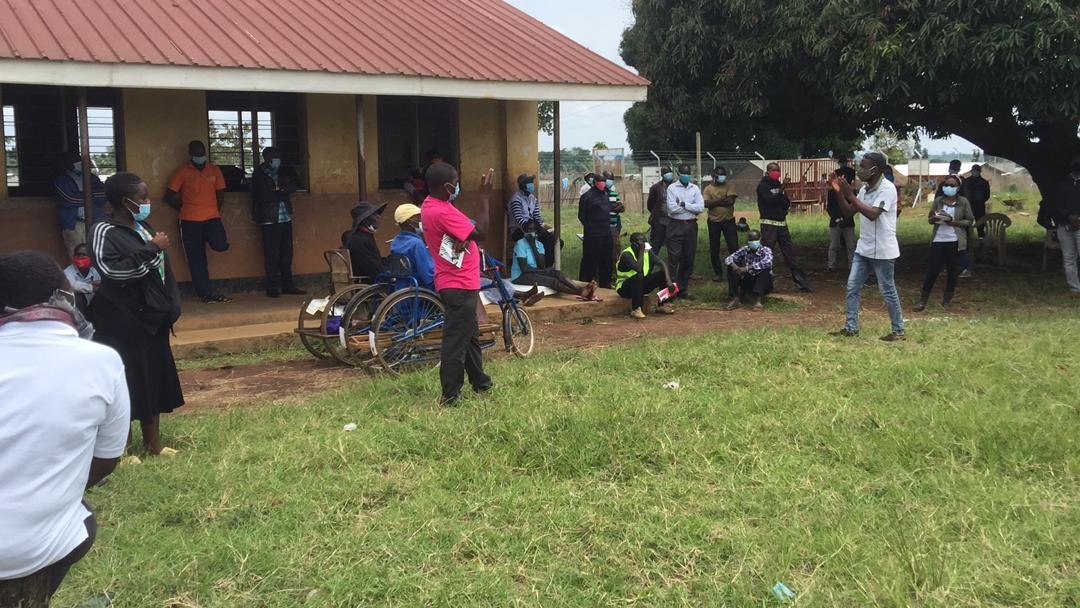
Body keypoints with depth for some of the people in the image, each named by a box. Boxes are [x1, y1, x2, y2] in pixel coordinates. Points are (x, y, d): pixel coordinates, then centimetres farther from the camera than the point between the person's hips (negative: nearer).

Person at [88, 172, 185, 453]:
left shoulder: (143, 228, 11)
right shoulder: (105, 232, -14)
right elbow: (114, 271, -28)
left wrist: (169, 307, 14)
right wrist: (152, 249, -22)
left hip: (150, 318, 8)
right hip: (123, 323, -8)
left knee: (155, 378, 13)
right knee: (127, 383, -4)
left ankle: (153, 443, 24)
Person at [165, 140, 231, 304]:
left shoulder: (214, 170, 7)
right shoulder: (182, 172, -1)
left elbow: (220, 194, 14)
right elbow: (169, 197, 1)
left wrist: (214, 211, 8)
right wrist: (184, 209, 5)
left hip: (212, 218, 1)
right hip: (190, 221, -1)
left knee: (221, 246, -22)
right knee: (196, 259, 1)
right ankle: (206, 293, 8)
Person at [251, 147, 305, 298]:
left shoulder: (281, 174, 17)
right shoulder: (259, 176, -2)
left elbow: (293, 187, 4)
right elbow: (265, 195, -14)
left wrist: (279, 189, -13)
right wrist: (282, 194, -2)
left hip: (285, 218, 6)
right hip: (270, 220, -6)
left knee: (286, 253, 6)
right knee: (272, 254, -6)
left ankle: (287, 284, 12)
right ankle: (273, 287, -1)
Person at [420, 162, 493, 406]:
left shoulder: (431, 205, 7)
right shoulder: (442, 212, -24)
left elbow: (464, 233, 9)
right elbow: (482, 233, -23)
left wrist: (464, 237, -16)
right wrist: (485, 196, -18)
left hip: (460, 283, 11)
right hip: (459, 286, -11)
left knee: (471, 336, 22)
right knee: (456, 341, -3)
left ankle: (481, 383, 36)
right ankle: (450, 397, 3)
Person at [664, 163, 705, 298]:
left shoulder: (695, 188, 7)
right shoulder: (672, 188, -2)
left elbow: (701, 207, -5)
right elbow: (671, 208, -14)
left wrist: (683, 204, -12)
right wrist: (692, 208, -8)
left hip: (691, 226, 4)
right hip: (676, 226, -4)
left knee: (689, 258, 8)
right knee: (674, 258, -7)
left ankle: (683, 289, 17)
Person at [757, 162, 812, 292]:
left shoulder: (779, 185, 16)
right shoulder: (762, 186, -2)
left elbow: (787, 204, 11)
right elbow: (769, 200, -18)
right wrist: (781, 193, -11)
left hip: (782, 223, 6)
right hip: (769, 224, -6)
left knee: (790, 252, 7)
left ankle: (800, 281, 9)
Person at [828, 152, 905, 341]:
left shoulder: (887, 188, -17)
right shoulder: (865, 188, 9)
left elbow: (873, 214, -28)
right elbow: (849, 211, 12)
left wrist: (850, 195, -24)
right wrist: (839, 193, -2)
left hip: (882, 250, -8)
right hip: (863, 249, 8)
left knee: (887, 291, 1)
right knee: (852, 287, 7)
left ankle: (898, 330, 14)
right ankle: (851, 328, 15)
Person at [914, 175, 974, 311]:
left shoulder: (963, 202, 0)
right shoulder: (938, 201, 6)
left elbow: (970, 221, 0)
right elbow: (930, 219, 11)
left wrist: (954, 222, -15)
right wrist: (934, 218, -13)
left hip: (954, 241, -1)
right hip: (938, 240, 1)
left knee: (952, 271, 7)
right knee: (932, 269, -1)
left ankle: (946, 300, 19)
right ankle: (923, 300, 6)